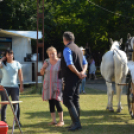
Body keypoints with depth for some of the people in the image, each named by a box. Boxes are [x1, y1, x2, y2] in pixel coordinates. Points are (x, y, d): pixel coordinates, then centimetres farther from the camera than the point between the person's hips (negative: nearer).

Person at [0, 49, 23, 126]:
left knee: (16, 105, -1)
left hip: (14, 86, 1)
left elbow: (20, 75, 8)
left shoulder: (17, 64, 7)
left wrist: (21, 85, 3)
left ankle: (17, 121, 7)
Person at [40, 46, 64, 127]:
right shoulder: (47, 62, 7)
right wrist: (43, 67, -7)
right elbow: (42, 73, 12)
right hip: (48, 84, 5)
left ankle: (61, 121, -6)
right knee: (51, 103, 5)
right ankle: (54, 120, 11)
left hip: (57, 84, -4)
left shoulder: (60, 62, -5)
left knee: (56, 102, -12)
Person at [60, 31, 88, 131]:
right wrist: (83, 72, -3)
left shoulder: (67, 49, -12)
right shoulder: (78, 49, 16)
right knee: (75, 99, 14)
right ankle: (76, 123, 17)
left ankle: (76, 123, -14)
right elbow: (85, 63, 13)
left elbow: (70, 64, -22)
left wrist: (78, 73, -15)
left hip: (70, 78, -9)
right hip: (77, 78, 9)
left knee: (67, 100, -7)